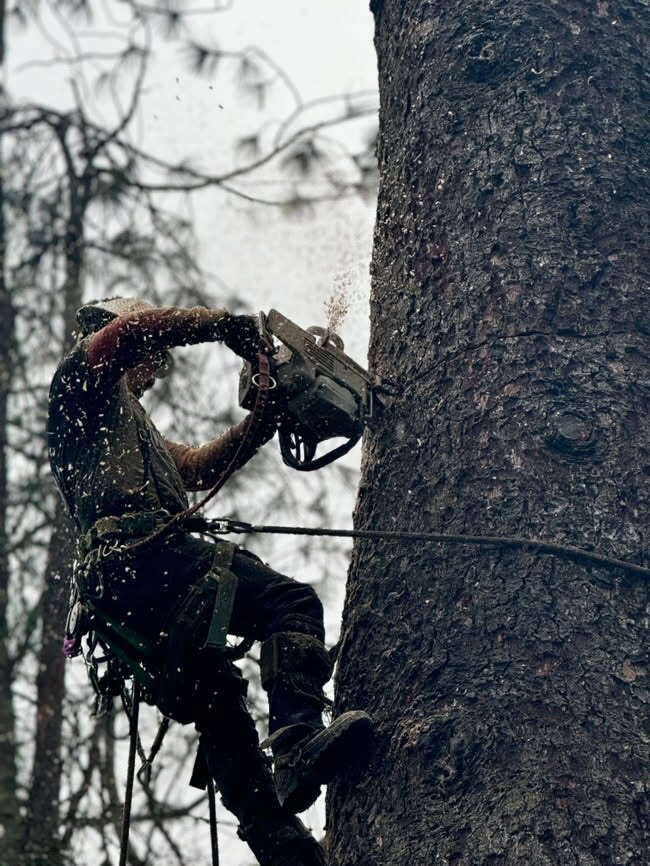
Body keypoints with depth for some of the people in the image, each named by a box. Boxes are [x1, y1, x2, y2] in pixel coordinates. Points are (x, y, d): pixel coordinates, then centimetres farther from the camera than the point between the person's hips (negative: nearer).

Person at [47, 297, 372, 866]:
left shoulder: (132, 427, 40)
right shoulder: (82, 378, 13)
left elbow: (198, 466, 38)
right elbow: (133, 327, -7)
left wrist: (266, 418, 29)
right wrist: (229, 325, 0)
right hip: (136, 548, -10)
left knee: (217, 703, 6)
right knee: (290, 603, -21)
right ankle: (297, 744, -40)